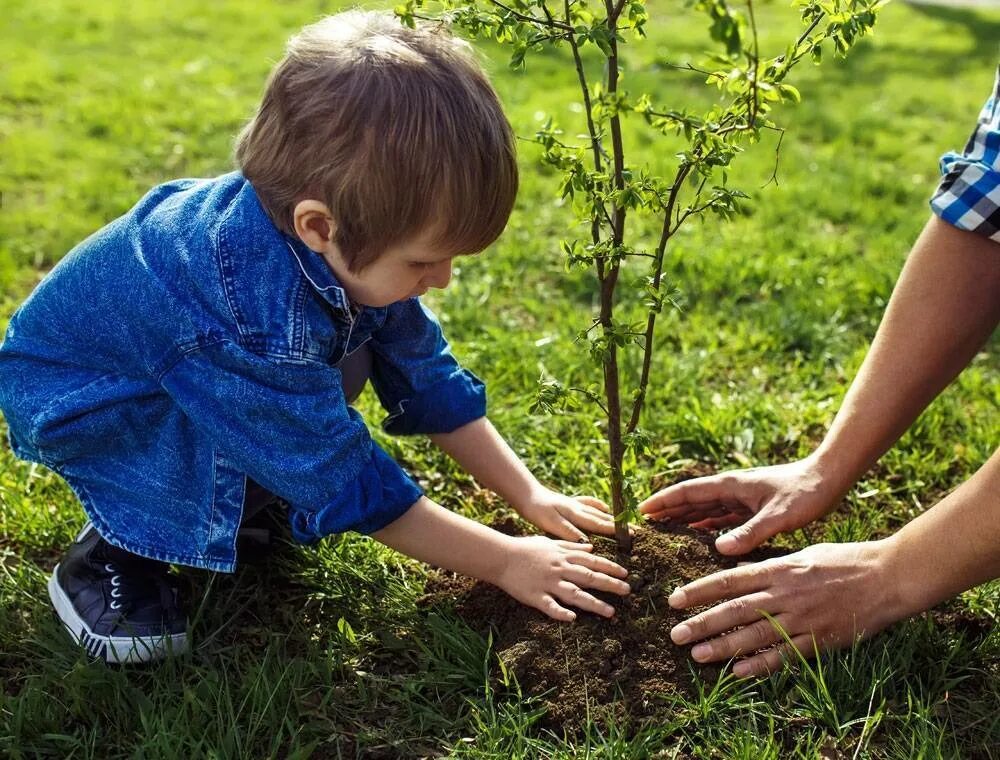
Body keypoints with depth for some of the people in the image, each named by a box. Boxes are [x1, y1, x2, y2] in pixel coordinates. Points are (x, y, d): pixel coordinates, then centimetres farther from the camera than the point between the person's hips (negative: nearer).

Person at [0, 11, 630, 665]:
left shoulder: (346, 243, -19)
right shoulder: (256, 318, -42)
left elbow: (428, 378, -6)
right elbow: (351, 484, -32)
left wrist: (532, 497, -5)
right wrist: (504, 561, -24)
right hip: (67, 395, -7)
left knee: (360, 332, -9)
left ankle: (239, 491, 6)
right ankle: (116, 551, -9)